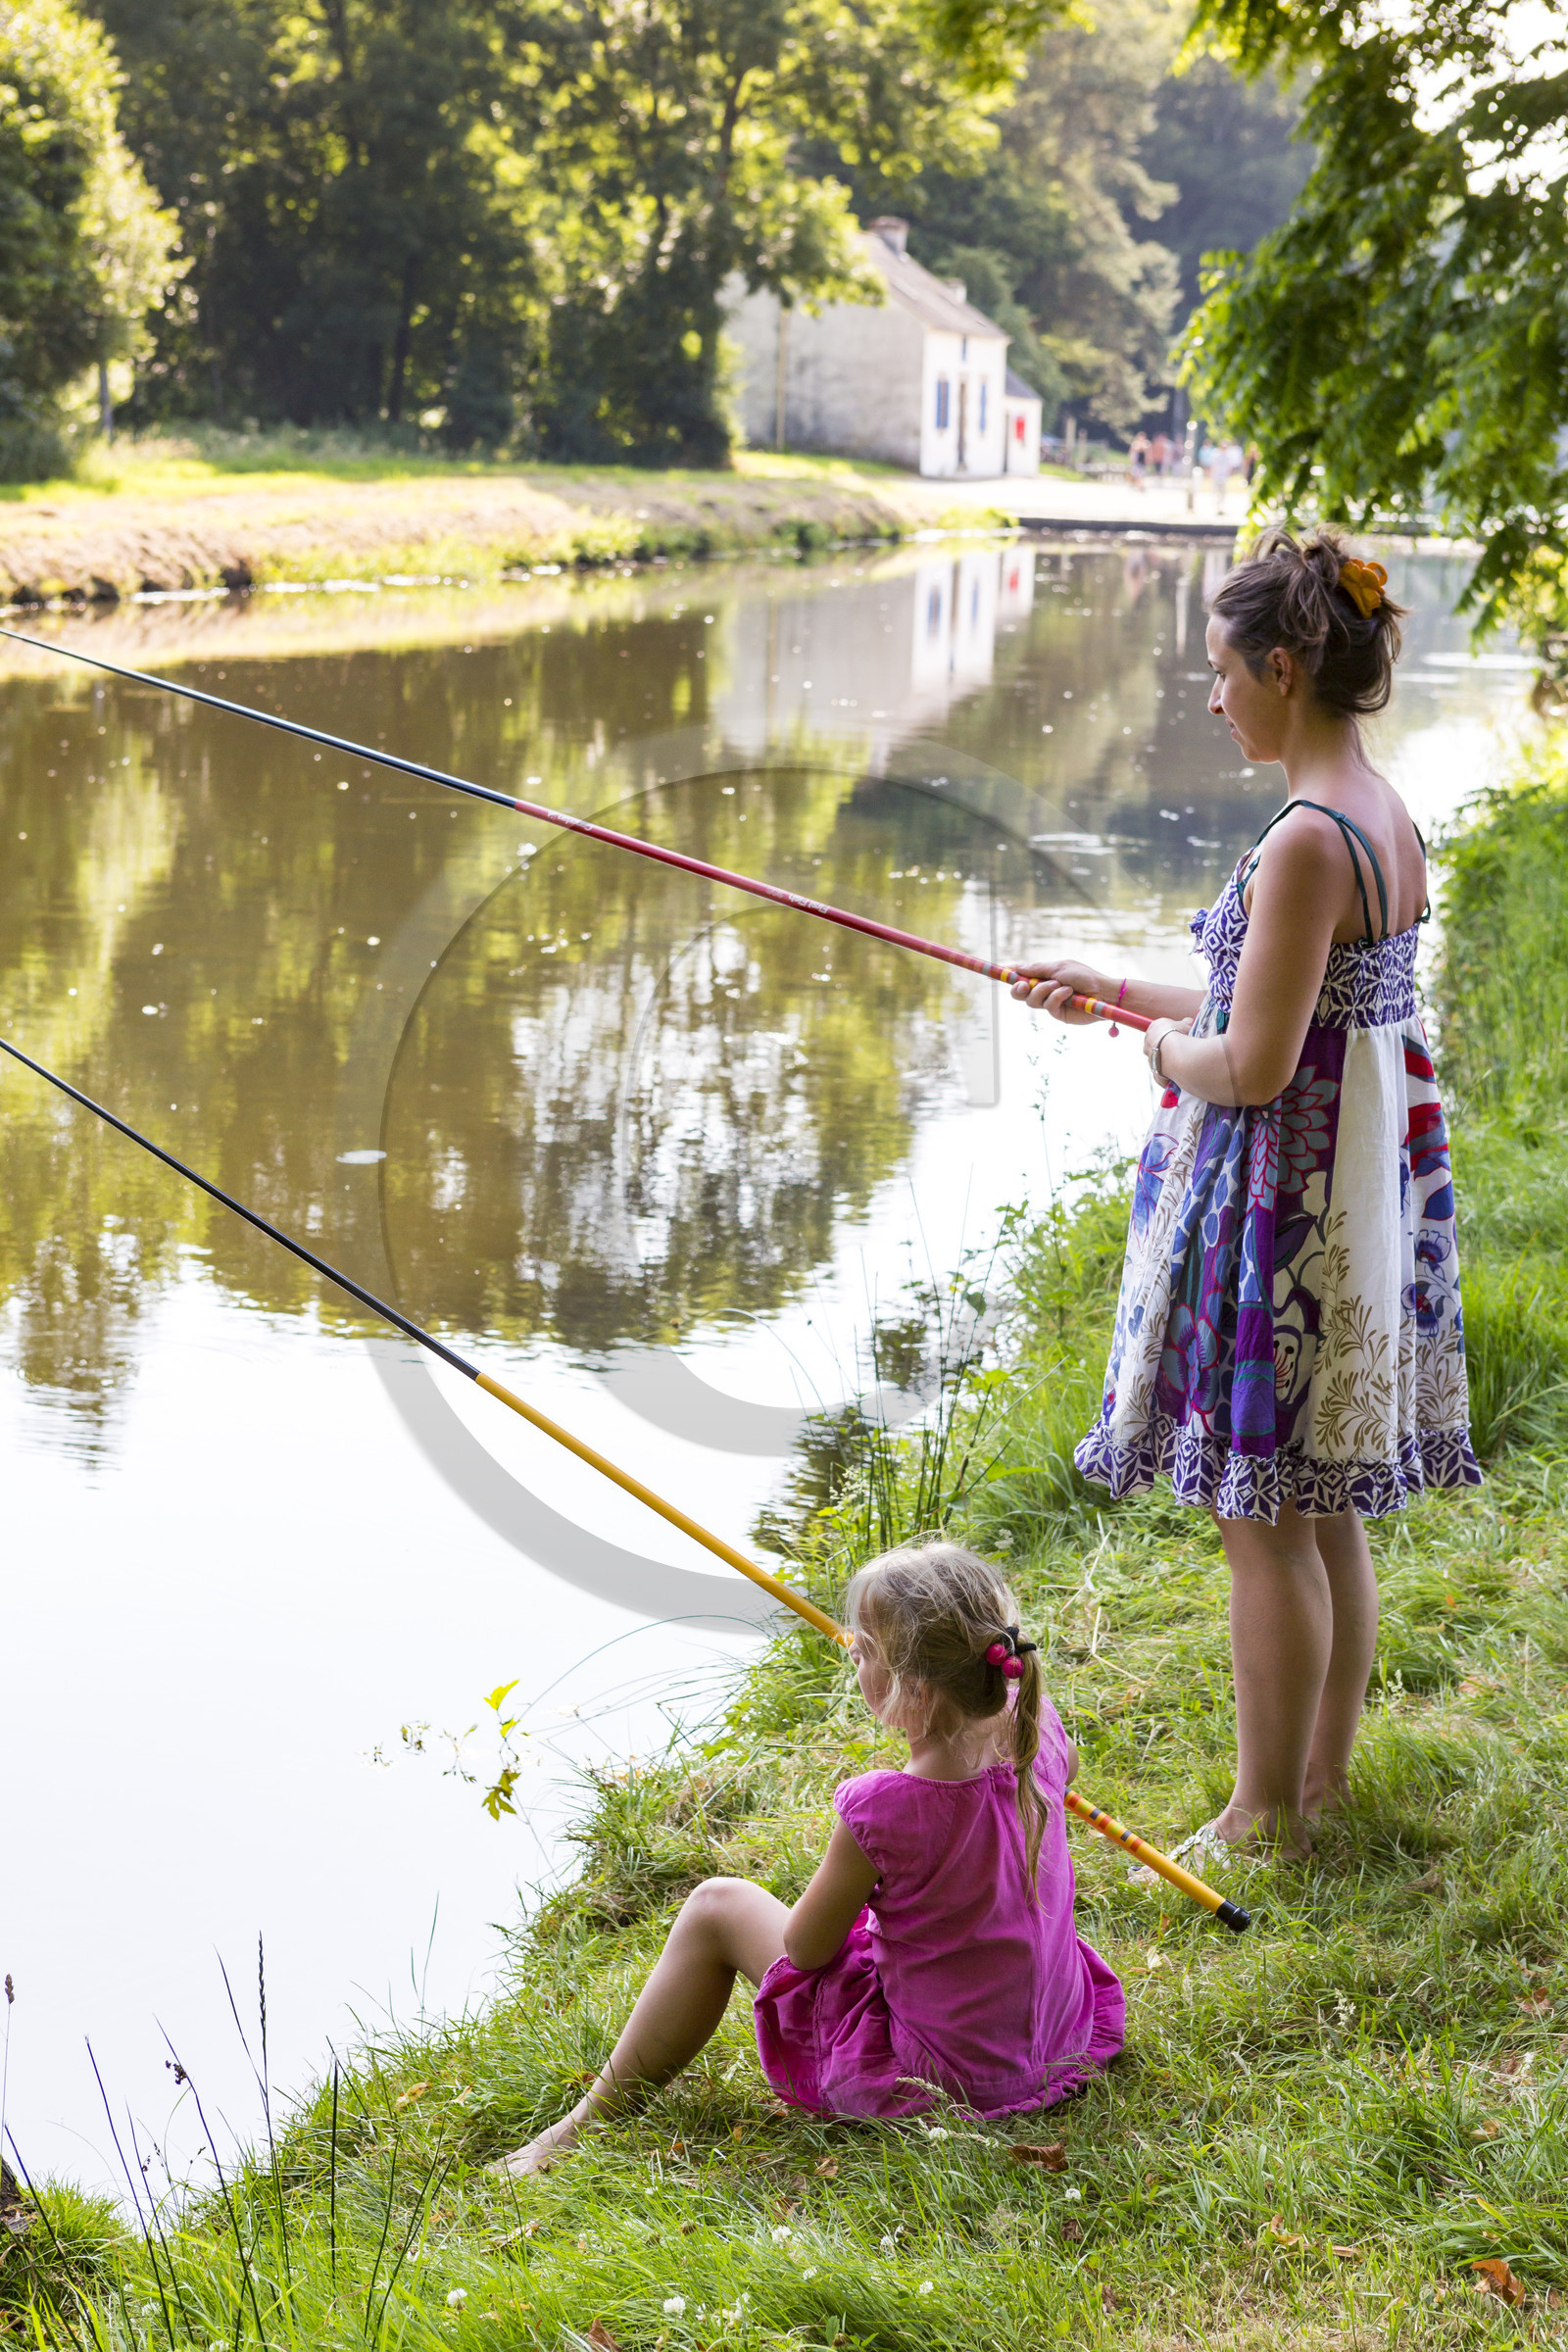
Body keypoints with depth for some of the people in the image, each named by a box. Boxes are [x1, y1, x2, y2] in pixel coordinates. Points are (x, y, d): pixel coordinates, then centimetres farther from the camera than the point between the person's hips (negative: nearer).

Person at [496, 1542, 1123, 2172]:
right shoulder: (1039, 1735, -12)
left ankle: (588, 2123, 21)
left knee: (717, 1907, 8)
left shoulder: (882, 1810, -29)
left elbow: (805, 1947, -11)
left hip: (939, 2081, -7)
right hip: (1063, 2042, 7)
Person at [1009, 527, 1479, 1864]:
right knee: (1327, 1511, 17)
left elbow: (1256, 1064, -23)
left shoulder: (1307, 841, -21)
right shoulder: (1391, 821, 9)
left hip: (1283, 1196, -10)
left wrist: (1171, 1054, -1)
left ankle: (1266, 1818, 10)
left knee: (1264, 1516, 1)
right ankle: (1322, 1778, 28)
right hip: (1358, 1183, 10)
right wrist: (1120, 994, 22)